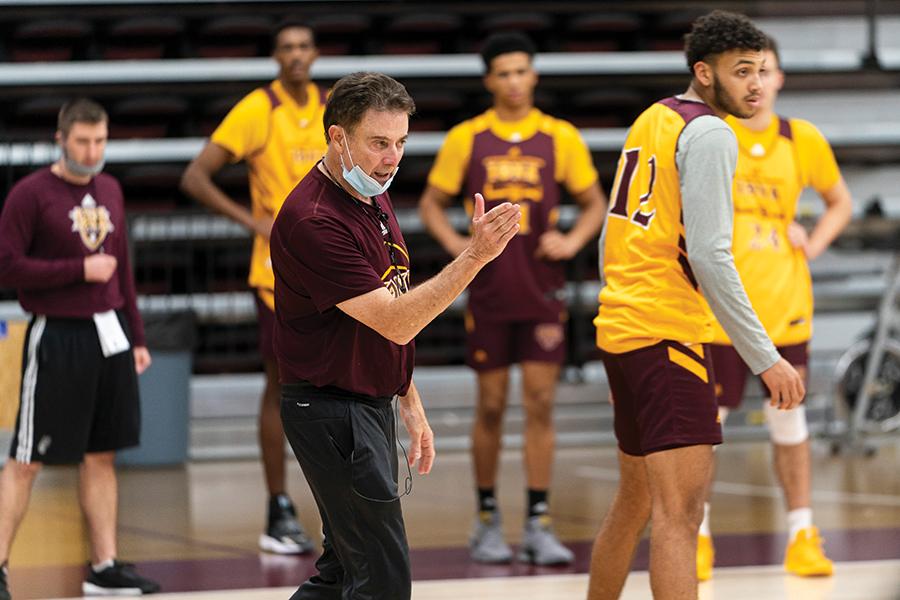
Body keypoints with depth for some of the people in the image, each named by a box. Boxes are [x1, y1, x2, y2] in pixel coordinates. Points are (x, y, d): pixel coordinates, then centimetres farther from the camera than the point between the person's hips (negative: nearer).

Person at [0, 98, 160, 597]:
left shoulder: (109, 190, 12)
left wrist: (136, 337, 18)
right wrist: (80, 270, -14)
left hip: (110, 334, 6)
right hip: (57, 337, -6)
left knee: (101, 456, 10)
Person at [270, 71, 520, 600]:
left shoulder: (374, 200, 10)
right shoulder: (314, 220, -22)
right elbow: (395, 321, -25)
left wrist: (411, 405, 18)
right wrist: (476, 256, -31)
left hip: (371, 408, 10)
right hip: (332, 412, -10)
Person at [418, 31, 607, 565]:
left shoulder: (561, 137, 2)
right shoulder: (466, 139, 1)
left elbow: (596, 204, 9)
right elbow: (432, 204, 8)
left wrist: (573, 241, -8)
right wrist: (455, 243, -9)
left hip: (542, 291, 0)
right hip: (489, 291, 0)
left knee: (540, 405, -3)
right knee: (491, 406, 5)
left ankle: (539, 525, 1)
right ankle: (487, 518, 16)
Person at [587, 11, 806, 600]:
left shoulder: (651, 120, 17)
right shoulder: (709, 133, -11)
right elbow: (709, 256, -18)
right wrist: (766, 358, -18)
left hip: (620, 327, 10)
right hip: (668, 333, -10)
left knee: (636, 499, 20)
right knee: (679, 511, -15)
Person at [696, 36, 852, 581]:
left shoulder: (802, 140, 4)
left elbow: (841, 201, 18)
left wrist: (813, 244, 3)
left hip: (784, 306, 2)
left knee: (788, 418, 7)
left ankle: (802, 536, 13)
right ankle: (697, 537, 12)